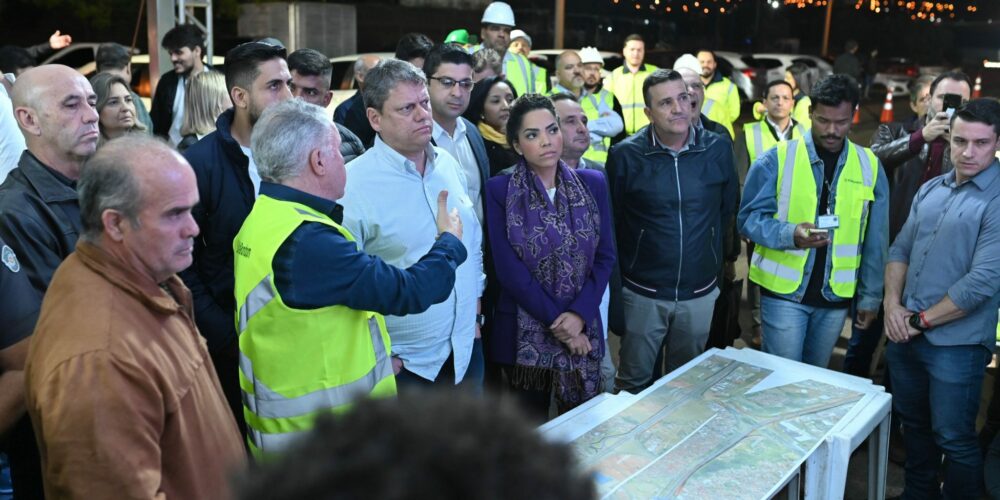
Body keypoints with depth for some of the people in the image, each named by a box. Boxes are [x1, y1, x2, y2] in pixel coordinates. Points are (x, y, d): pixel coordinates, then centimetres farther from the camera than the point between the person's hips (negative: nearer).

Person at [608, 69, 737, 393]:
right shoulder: (625, 155, -11)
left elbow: (727, 209, 11)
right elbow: (609, 221, 0)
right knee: (633, 383, 11)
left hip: (700, 291, 2)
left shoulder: (718, 150, -4)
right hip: (643, 292, -2)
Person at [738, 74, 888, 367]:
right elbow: (749, 217, -9)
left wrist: (870, 297, 7)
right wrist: (791, 234, -27)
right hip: (783, 291, -3)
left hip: (836, 297, 3)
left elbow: (874, 242, 7)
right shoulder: (777, 159, -8)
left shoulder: (869, 166, 3)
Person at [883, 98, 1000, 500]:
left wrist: (922, 320, -12)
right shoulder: (931, 189, 8)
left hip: (956, 343, -7)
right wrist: (892, 304, -4)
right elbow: (901, 249, 11)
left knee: (953, 438, 5)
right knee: (913, 423, 21)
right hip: (905, 335, 7)